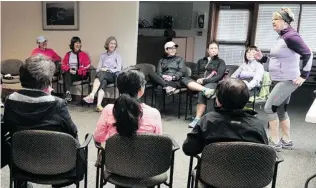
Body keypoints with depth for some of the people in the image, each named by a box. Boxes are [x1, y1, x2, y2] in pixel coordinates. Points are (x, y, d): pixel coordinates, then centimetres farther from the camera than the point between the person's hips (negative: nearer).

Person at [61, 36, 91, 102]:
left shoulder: (84, 54, 6)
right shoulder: (68, 54, 15)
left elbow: (87, 66, -4)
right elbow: (63, 65, 11)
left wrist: (77, 71, -16)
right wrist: (69, 70, -12)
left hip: (79, 74, -2)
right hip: (69, 72, 3)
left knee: (67, 78, -31)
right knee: (67, 75, -33)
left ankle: (67, 93, -33)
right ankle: (67, 93, -43)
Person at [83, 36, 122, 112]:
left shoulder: (117, 56, 12)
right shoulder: (103, 55, 22)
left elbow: (118, 69, 0)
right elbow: (98, 69, 16)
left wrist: (107, 69, -12)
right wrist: (101, 69, -7)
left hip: (113, 76, -2)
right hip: (103, 76, 2)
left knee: (101, 74, -35)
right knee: (103, 82, -36)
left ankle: (91, 95, -52)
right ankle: (99, 104, -52)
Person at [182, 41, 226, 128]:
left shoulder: (221, 62, 15)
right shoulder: (201, 61, 26)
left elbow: (219, 76, -1)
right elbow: (194, 74, 16)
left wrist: (204, 80, -14)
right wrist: (199, 79, -8)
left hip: (212, 83, -3)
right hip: (198, 83, 4)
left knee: (201, 93, -38)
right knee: (185, 80, -28)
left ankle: (197, 119, -40)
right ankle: (205, 90, -45)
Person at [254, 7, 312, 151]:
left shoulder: (291, 36, -16)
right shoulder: (282, 36, 13)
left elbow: (308, 54, -20)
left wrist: (303, 76, -19)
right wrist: (262, 58, 8)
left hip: (287, 81, -10)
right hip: (280, 80, 10)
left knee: (269, 108, -9)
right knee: (281, 110, 14)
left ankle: (275, 142, 1)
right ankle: (286, 141, 25)